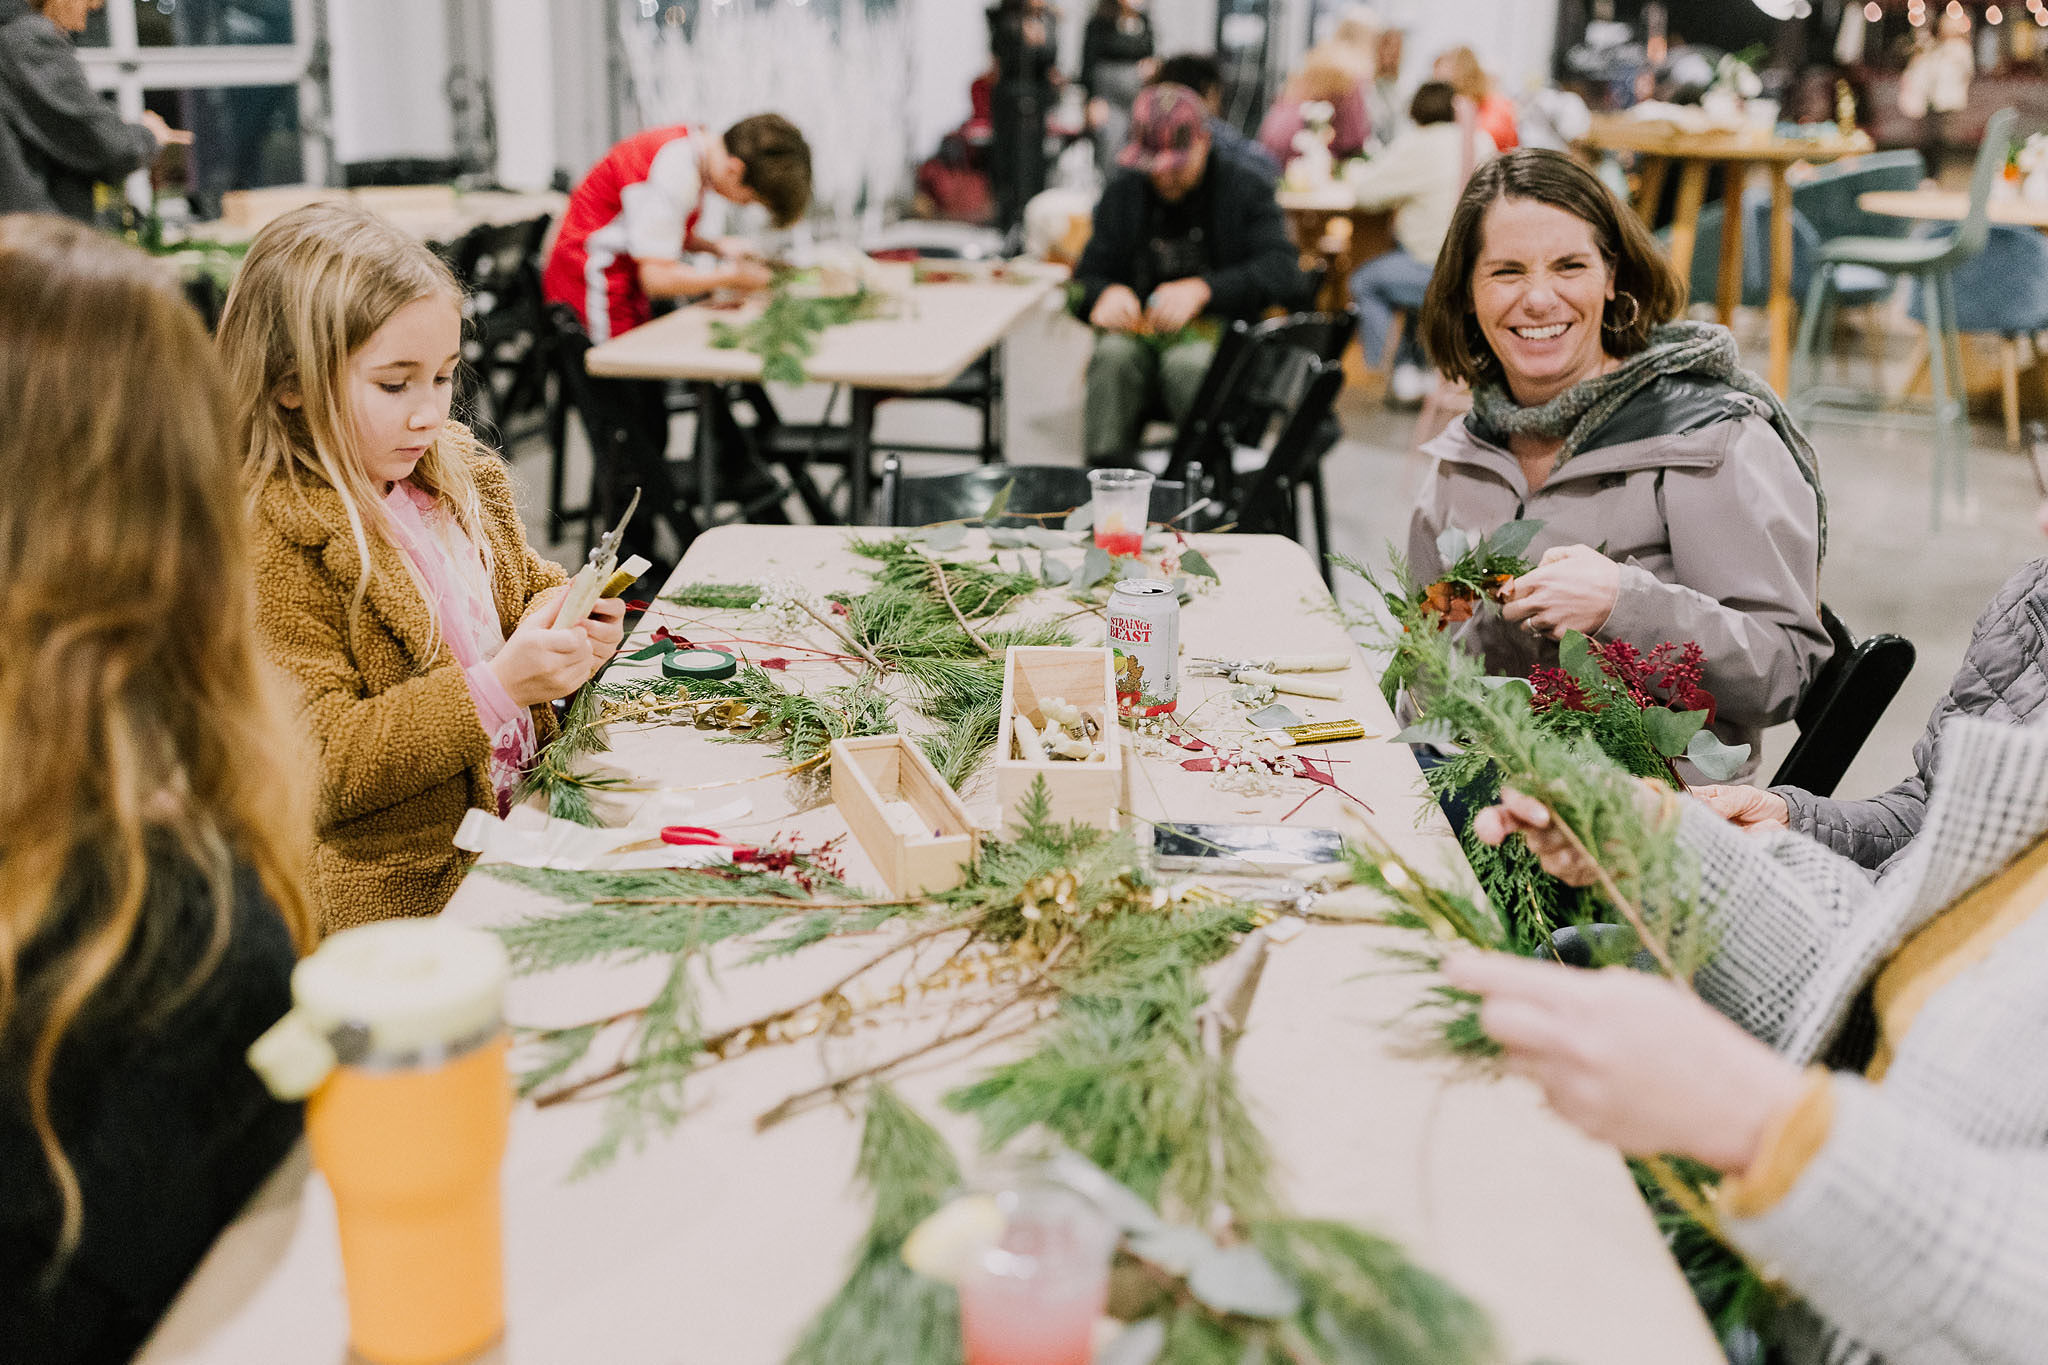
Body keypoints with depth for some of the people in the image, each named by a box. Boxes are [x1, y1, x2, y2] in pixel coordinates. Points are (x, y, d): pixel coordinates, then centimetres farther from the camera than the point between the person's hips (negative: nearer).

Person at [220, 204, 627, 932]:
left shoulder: (453, 472, 10)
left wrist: (560, 615, 2)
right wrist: (496, 688, -26)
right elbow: (317, 771, -19)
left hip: (518, 811, 8)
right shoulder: (265, 543, -16)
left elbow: (522, 584, 27)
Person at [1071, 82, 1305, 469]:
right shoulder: (1121, 191, 13)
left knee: (1189, 362, -37)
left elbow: (1281, 273, -12)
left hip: (1220, 334, -3)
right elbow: (1087, 280, 12)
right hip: (1139, 329, 3)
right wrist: (1108, 293, -14)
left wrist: (1202, 290, -28)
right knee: (1113, 354, -32)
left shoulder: (1247, 187, 2)